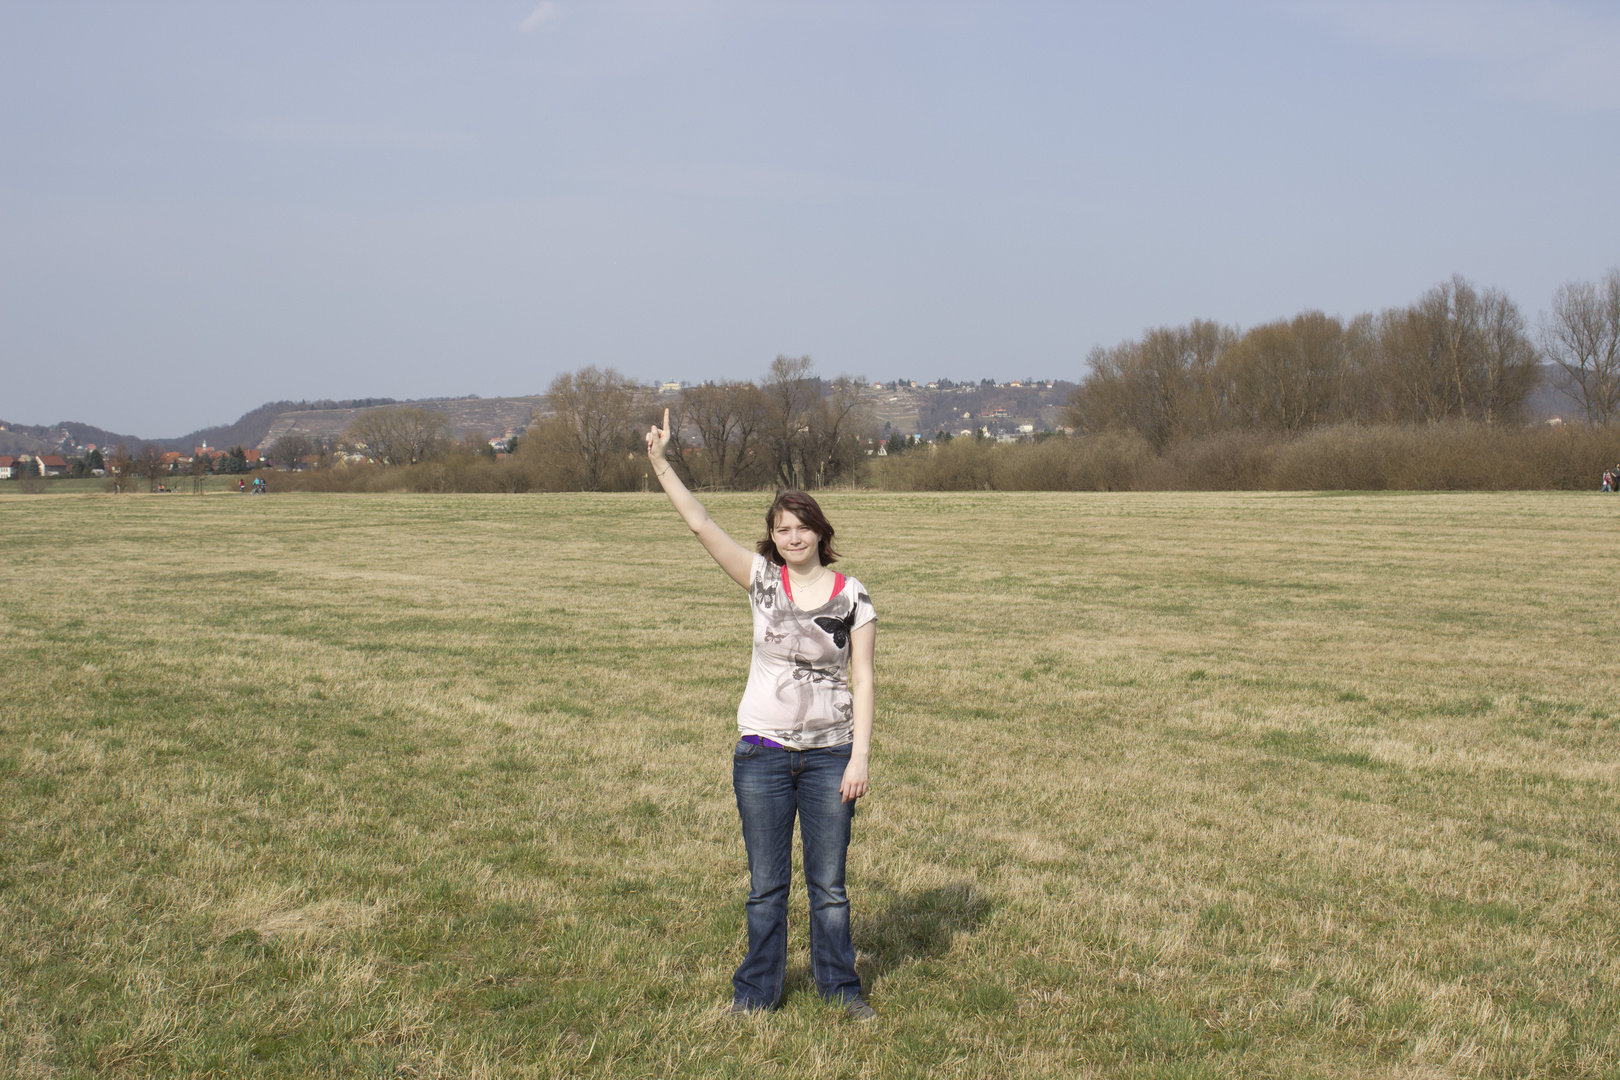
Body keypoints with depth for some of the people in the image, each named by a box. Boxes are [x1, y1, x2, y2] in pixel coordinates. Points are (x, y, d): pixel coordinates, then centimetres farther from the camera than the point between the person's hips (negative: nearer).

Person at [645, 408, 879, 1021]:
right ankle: (757, 989, 23)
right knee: (766, 884, 10)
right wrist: (660, 464, -13)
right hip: (762, 753, 1)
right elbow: (701, 525, -6)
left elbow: (862, 681, -3)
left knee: (829, 883, 8)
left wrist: (860, 758, -9)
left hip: (829, 754, -1)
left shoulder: (852, 597, -3)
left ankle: (839, 987, 24)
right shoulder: (762, 580, 0)